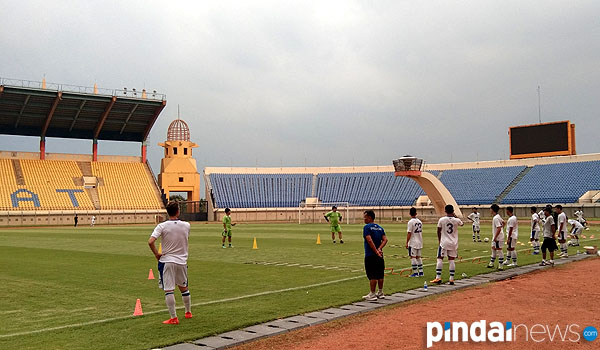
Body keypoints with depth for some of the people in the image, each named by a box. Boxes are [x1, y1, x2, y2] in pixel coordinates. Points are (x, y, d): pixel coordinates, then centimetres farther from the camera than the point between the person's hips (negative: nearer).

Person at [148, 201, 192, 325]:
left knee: (168, 290, 1)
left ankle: (173, 318, 1)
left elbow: (150, 241, -19)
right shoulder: (186, 225, -2)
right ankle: (188, 312, 34)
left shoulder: (162, 226, -10)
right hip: (182, 261, 3)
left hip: (167, 261, -3)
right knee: (184, 288, 20)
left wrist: (156, 254, -6)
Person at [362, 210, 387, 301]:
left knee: (372, 276, -3)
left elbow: (369, 240, -22)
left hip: (370, 255, -7)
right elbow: (385, 240, 1)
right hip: (380, 255, 7)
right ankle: (380, 293, 22)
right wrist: (379, 249, -8)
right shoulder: (380, 228, 11)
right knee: (380, 274, 14)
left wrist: (376, 251, -19)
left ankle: (372, 294, 1)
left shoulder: (367, 227, -11)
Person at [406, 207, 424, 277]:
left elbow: (409, 233, -16)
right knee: (418, 257, 15)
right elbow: (421, 232, 14)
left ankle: (415, 273, -3)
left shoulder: (410, 222, -14)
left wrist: (407, 242, -11)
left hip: (413, 243, -7)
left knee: (413, 257, -2)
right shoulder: (420, 221, 7)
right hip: (419, 242, 7)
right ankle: (421, 272, 16)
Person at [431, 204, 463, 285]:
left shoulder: (442, 219, -9)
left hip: (444, 242, -2)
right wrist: (456, 216, 19)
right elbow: (462, 223, 19)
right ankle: (451, 279, 7)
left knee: (440, 259, 4)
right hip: (453, 243, 2)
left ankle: (438, 278, -1)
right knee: (451, 260, 7)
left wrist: (439, 240, 12)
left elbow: (439, 231, -1)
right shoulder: (456, 220, -5)